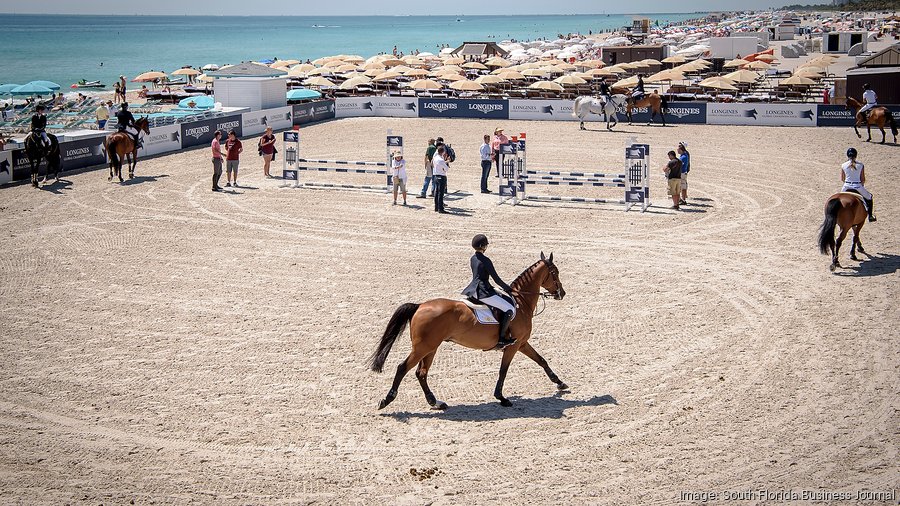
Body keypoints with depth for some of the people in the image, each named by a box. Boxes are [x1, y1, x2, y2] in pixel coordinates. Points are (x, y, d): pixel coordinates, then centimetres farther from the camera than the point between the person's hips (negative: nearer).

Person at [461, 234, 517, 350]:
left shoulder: (473, 259, 11)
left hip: (473, 290, 9)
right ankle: (501, 339, -9)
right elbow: (496, 279, -12)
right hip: (483, 293, -9)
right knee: (510, 310, -9)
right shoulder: (485, 261, -15)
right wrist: (508, 288, 4)